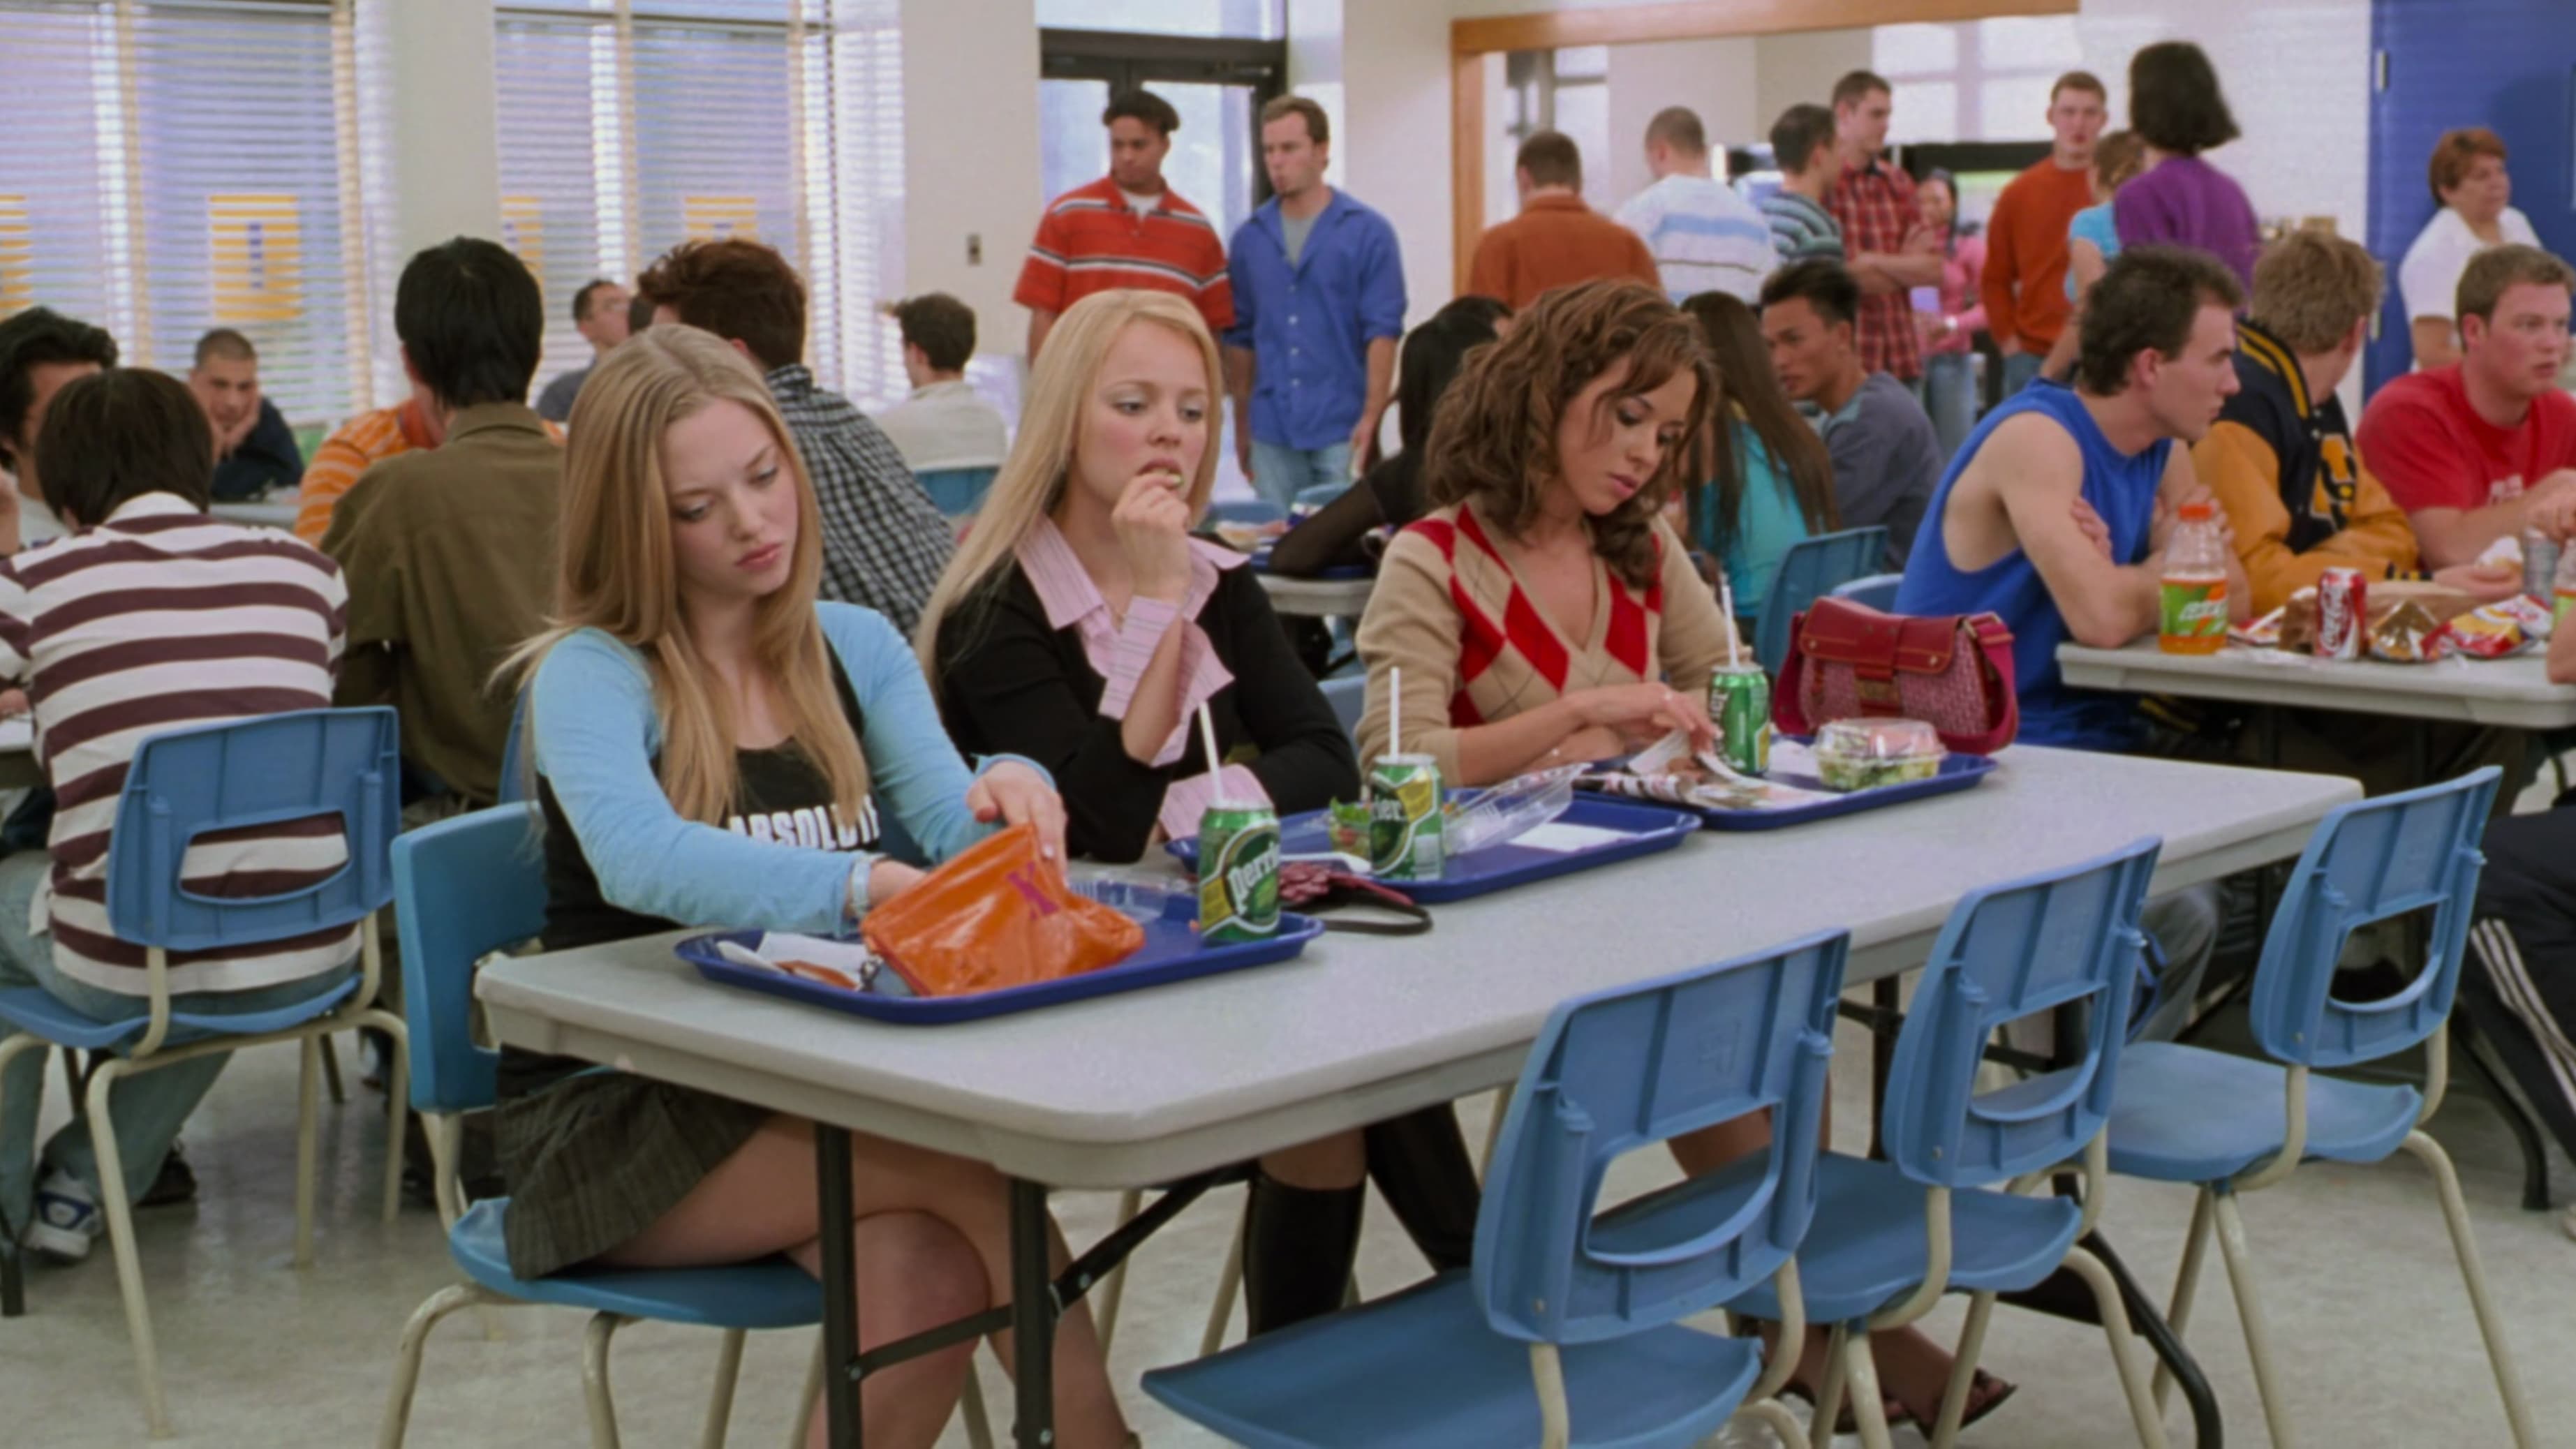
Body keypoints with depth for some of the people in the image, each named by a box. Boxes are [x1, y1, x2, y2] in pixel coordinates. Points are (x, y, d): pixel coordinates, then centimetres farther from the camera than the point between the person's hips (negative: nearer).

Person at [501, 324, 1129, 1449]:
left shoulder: (857, 647, 7)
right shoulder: (591, 674, -11)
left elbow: (949, 829, -5)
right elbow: (640, 859, -31)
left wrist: (1007, 798, -30)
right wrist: (868, 888, -46)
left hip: (806, 1087, 4)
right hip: (616, 1116, -4)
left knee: (933, 1284, -29)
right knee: (976, 1163, -27)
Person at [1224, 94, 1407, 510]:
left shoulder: (1368, 232, -3)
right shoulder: (1250, 237, 7)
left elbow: (1383, 330, -7)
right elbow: (1241, 335, 13)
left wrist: (1372, 417, -15)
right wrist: (1241, 422, 11)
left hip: (1343, 429, -3)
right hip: (1272, 432, 3)